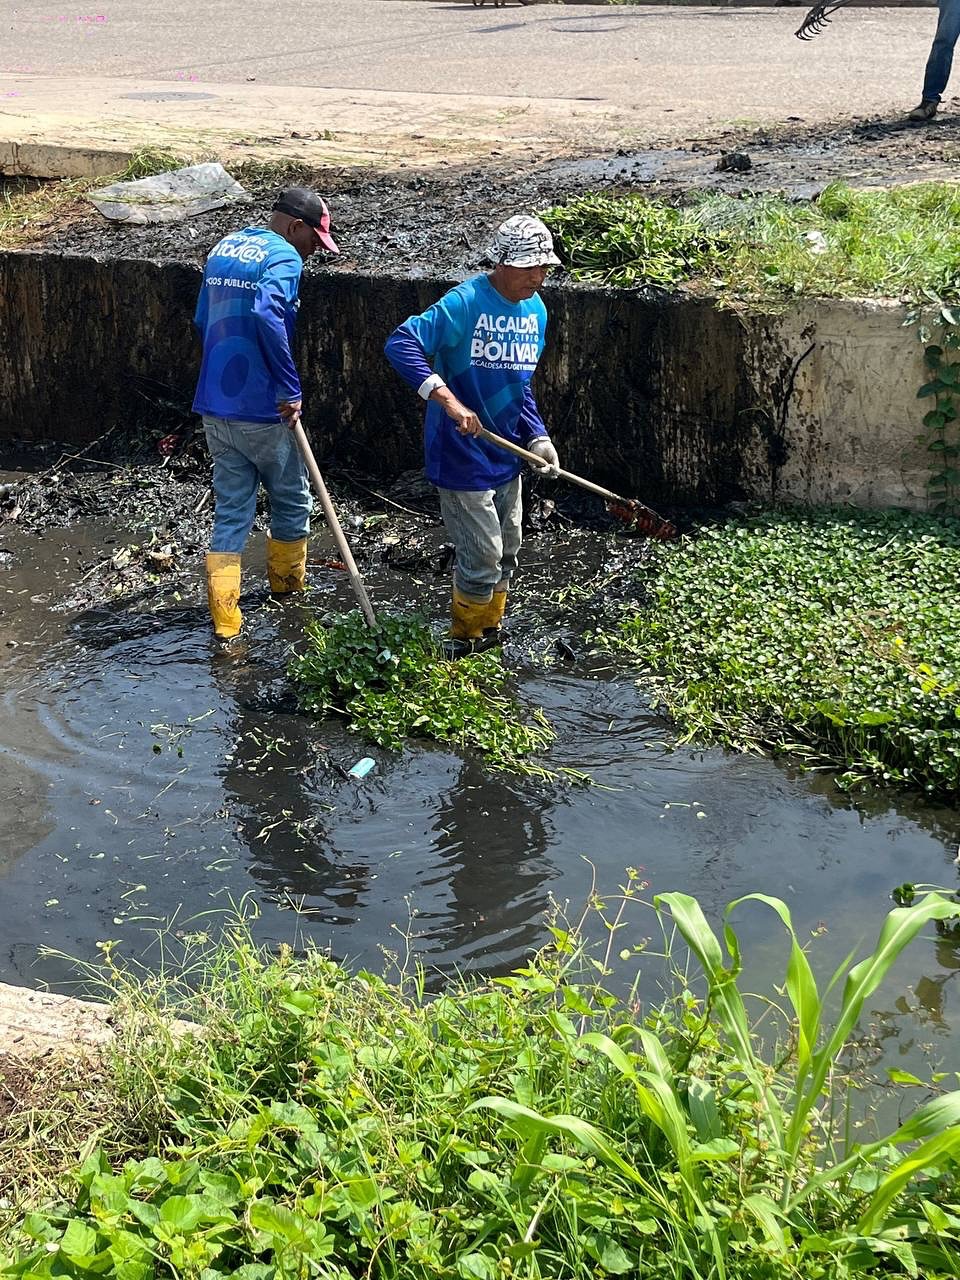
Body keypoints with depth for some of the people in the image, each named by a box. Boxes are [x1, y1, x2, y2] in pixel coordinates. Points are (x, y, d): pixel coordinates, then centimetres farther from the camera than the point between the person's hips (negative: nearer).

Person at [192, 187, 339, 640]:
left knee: (231, 508, 10)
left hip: (214, 403, 7)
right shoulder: (282, 258, -13)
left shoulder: (223, 248, 13)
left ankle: (224, 615, 5)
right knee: (291, 499, 17)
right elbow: (268, 317, -30)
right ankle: (286, 582, 35)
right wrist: (290, 390, -24)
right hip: (260, 408, -7)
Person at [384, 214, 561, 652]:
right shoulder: (465, 303, -19)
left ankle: (490, 634, 37)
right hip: (462, 455, -8)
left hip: (506, 454, 8)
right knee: (482, 557, -3)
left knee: (506, 553, 18)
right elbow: (400, 343, -28)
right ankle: (466, 647, 18)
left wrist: (537, 438, 3)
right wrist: (448, 399, -36)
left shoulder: (536, 311, 6)